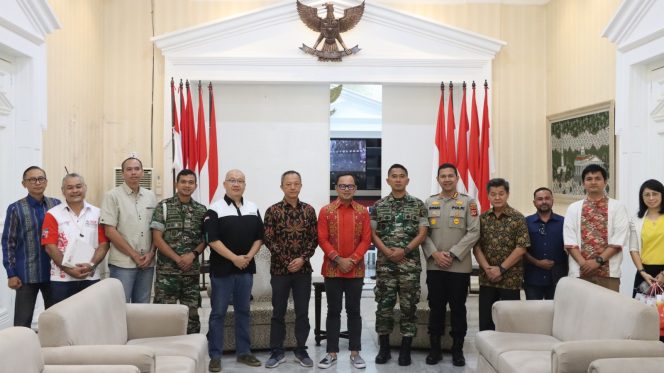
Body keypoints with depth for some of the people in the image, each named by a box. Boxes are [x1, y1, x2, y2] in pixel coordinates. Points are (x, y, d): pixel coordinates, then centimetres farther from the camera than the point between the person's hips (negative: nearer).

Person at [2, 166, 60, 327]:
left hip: (53, 271, 3)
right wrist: (11, 273, -6)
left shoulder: (57, 205, 4)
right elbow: (8, 242, -2)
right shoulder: (16, 209, -3)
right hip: (27, 274, -2)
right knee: (23, 321, 5)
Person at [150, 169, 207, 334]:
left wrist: (193, 254, -10)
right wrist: (178, 259, -12)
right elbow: (157, 239, -6)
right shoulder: (163, 207, -2)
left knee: (192, 313, 7)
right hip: (167, 270, -3)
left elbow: (205, 239, 9)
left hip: (192, 271, 3)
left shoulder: (201, 210, 8)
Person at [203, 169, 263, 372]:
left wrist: (249, 256, -7)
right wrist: (234, 258, -17)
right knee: (218, 313, 1)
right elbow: (212, 240, -13)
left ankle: (244, 352, 21)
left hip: (246, 268, 4)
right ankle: (215, 356, 8)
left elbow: (259, 237, 9)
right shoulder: (215, 209, -5)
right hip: (222, 268, -4)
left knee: (243, 311, 12)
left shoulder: (253, 209, 9)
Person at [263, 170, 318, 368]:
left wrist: (302, 259, -11)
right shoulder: (273, 210, -3)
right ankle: (277, 352, 16)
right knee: (278, 312, 6)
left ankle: (301, 350, 20)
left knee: (302, 312, 8)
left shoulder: (309, 210, 4)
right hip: (280, 269, -2)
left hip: (304, 269, 2)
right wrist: (287, 261, -12)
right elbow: (268, 239, -6)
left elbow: (314, 238, 3)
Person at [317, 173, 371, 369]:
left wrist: (352, 260, -13)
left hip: (356, 270, 1)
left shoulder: (362, 211, 4)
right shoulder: (326, 211, 0)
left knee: (354, 311, 7)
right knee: (333, 311, 6)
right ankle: (331, 353, 13)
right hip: (332, 270, -1)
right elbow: (322, 239, -5)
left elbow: (366, 239, -1)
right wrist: (338, 260, -14)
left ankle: (355, 352, 15)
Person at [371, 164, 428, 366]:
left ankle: (405, 349, 12)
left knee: (409, 306, 2)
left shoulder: (418, 205, 3)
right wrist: (388, 252, -12)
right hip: (385, 263, 1)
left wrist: (404, 251, -14)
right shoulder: (378, 206, 6)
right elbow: (373, 234, 3)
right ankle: (384, 348, 15)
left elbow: (422, 234, -2)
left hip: (410, 263, -1)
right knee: (384, 306, 4)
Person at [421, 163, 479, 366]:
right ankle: (435, 348, 16)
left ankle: (458, 349, 16)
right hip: (434, 266, 2)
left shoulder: (468, 202, 2)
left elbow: (473, 232, -6)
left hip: (459, 266, -2)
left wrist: (452, 254, -12)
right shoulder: (429, 202, 10)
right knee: (436, 308, 7)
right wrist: (434, 253, -10)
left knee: (458, 308, 5)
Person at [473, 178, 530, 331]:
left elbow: (521, 248, -9)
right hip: (486, 279, 3)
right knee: (485, 324, 8)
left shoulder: (518, 218, -3)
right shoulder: (482, 218, 7)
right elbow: (476, 246, 4)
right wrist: (487, 268, -10)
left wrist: (501, 269, -14)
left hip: (511, 279, -3)